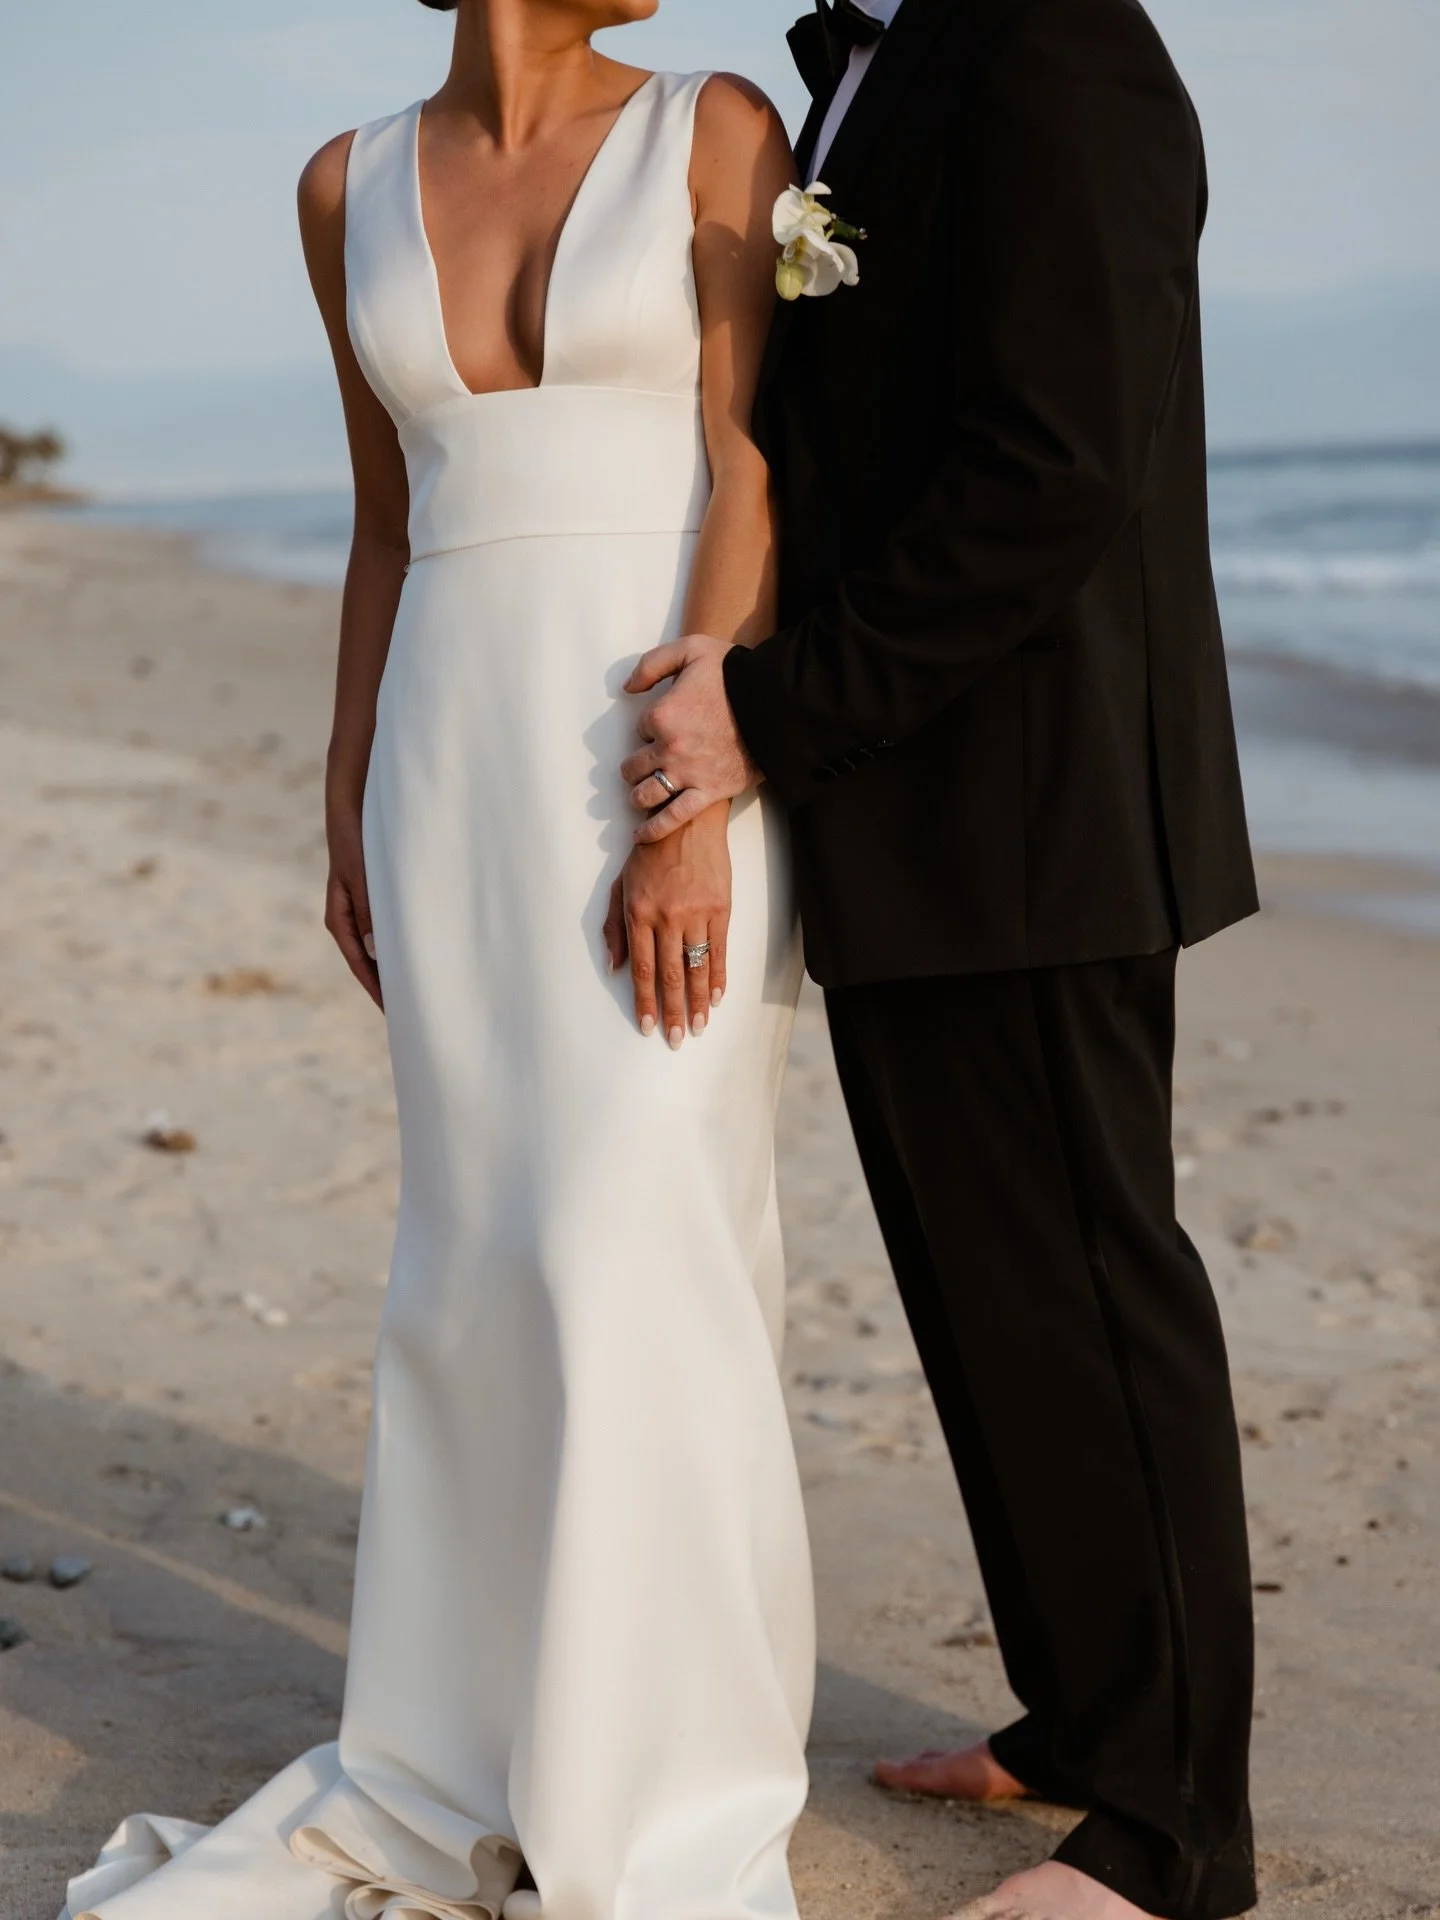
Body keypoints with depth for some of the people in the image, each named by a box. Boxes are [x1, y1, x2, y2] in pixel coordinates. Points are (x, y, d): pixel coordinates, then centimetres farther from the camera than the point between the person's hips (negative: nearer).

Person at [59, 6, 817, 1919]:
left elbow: (750, 482, -8)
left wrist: (694, 807, -17)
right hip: (456, 761, 4)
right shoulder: (355, 189, 12)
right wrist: (348, 815, 14)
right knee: (480, 1261, 8)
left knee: (632, 1247, -9)